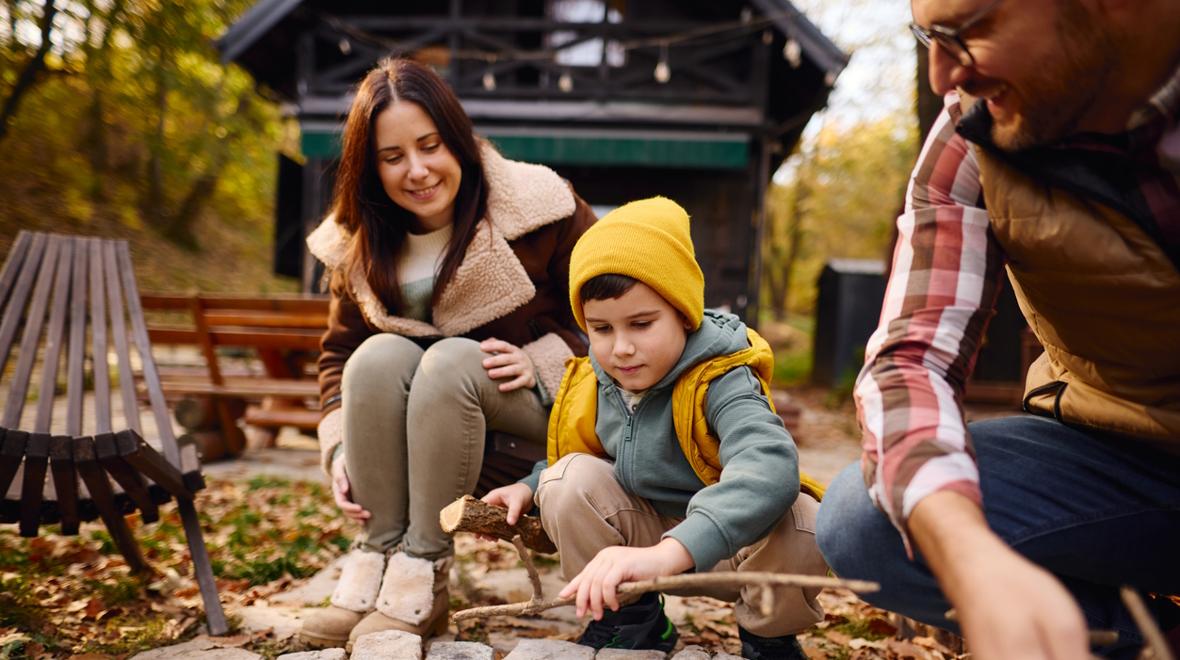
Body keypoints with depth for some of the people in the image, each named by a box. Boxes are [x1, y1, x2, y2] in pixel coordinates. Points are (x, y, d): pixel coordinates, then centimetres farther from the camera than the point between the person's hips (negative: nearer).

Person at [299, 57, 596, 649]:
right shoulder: (357, 245, 2)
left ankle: (423, 574, -26)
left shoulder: (538, 209, -11)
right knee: (380, 354, -27)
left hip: (546, 407, -3)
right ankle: (378, 556, -21)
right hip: (422, 426, 4)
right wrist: (340, 449, -9)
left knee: (450, 360, -33)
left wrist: (543, 362, -20)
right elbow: (339, 354, 6)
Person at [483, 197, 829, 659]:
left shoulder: (718, 383, -28)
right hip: (648, 532, 5)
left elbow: (770, 468, -51)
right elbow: (573, 452, 17)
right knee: (570, 479, -19)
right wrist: (529, 486, -4)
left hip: (726, 546, -4)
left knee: (800, 526, -36)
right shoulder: (591, 386, -8)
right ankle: (632, 620, 3)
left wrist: (666, 553, -64)